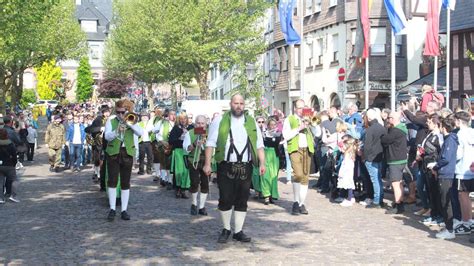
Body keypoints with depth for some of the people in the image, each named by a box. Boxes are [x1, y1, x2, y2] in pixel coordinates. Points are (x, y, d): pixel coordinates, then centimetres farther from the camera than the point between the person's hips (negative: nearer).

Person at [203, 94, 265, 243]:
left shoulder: (251, 122, 13)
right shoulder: (220, 121, 3)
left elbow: (259, 145, 12)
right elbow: (211, 143, 0)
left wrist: (262, 163, 3)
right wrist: (207, 163, -7)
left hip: (245, 167, 3)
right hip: (226, 167, -2)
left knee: (242, 201, 5)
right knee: (225, 200, 1)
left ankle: (238, 231, 14)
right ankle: (226, 230, 18)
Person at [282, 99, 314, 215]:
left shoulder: (308, 120, 23)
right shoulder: (289, 119, 10)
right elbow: (286, 136, -4)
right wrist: (299, 128, -9)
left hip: (307, 150, 5)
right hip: (295, 149, -4)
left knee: (305, 177, 2)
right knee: (298, 174, -20)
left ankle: (302, 204, 9)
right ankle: (296, 202, -13)